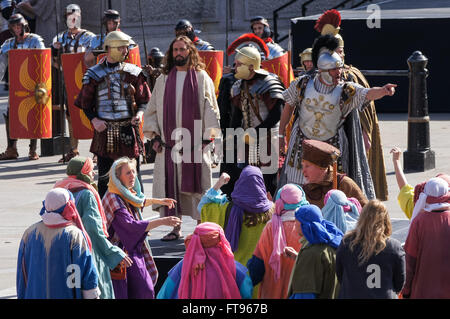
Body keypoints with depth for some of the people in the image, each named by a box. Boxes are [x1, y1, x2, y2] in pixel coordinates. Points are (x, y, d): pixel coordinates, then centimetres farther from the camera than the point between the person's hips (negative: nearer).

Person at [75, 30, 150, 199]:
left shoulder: (133, 72, 6)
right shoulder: (94, 74, 2)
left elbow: (143, 100, 10)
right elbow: (85, 103, 7)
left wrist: (140, 113, -10)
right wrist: (94, 120, -9)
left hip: (128, 128, 1)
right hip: (104, 130, -1)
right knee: (104, 176, 4)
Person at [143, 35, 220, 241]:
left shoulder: (201, 78, 4)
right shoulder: (163, 80, 12)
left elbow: (210, 108, 2)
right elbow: (152, 110, 14)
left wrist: (207, 137, -6)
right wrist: (154, 136, 4)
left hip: (194, 142, -2)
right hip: (169, 142, 3)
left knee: (196, 184, -2)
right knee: (171, 185, 0)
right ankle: (175, 228, 7)